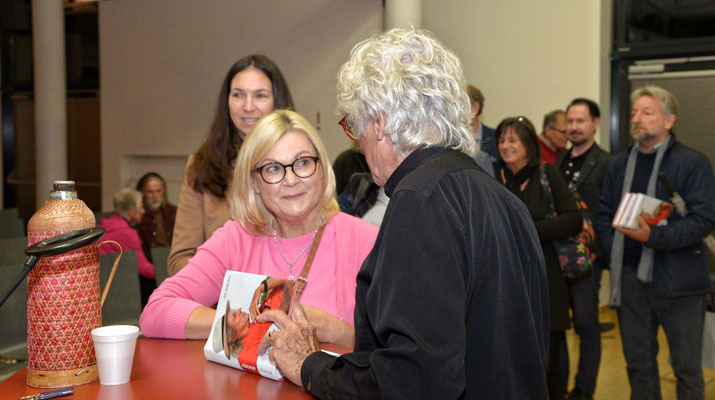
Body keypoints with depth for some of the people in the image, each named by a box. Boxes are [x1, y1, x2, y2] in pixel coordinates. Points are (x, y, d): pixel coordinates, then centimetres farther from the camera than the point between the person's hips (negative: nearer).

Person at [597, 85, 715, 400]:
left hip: (678, 279, -4)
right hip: (629, 277, 5)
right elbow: (604, 214, 14)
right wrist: (614, 251, -2)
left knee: (687, 367, 5)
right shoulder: (618, 166, 13)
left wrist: (654, 237, -23)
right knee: (638, 364, 14)